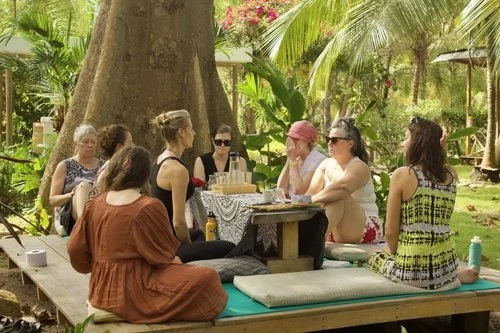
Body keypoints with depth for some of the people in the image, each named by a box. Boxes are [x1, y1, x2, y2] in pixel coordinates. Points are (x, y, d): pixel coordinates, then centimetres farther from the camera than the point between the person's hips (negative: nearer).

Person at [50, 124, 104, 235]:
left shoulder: (103, 165, 20)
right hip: (71, 217, -2)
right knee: (83, 186, -33)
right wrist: (71, 195, -10)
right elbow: (52, 200, 10)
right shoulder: (65, 166, 14)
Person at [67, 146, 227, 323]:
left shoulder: (94, 204, 1)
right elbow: (164, 255, -7)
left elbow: (75, 250, 5)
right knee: (207, 278, -11)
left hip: (102, 290, 8)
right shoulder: (149, 207, -16)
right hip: (133, 293, -8)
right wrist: (174, 259, 16)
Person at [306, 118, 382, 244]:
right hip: (336, 232, 7)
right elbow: (310, 193, -4)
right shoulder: (325, 165, 9)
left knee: (339, 198, -33)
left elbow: (342, 187, -37)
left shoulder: (359, 167, -13)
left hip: (365, 229, -7)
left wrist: (312, 200, -44)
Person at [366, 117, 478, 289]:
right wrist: (438, 150, 12)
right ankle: (454, 277, 11)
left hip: (411, 272, -7)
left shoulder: (402, 174, -12)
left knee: (373, 256, 26)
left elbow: (391, 231, -9)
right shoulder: (451, 175, 1)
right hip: (447, 267, 7)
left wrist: (395, 255, 10)